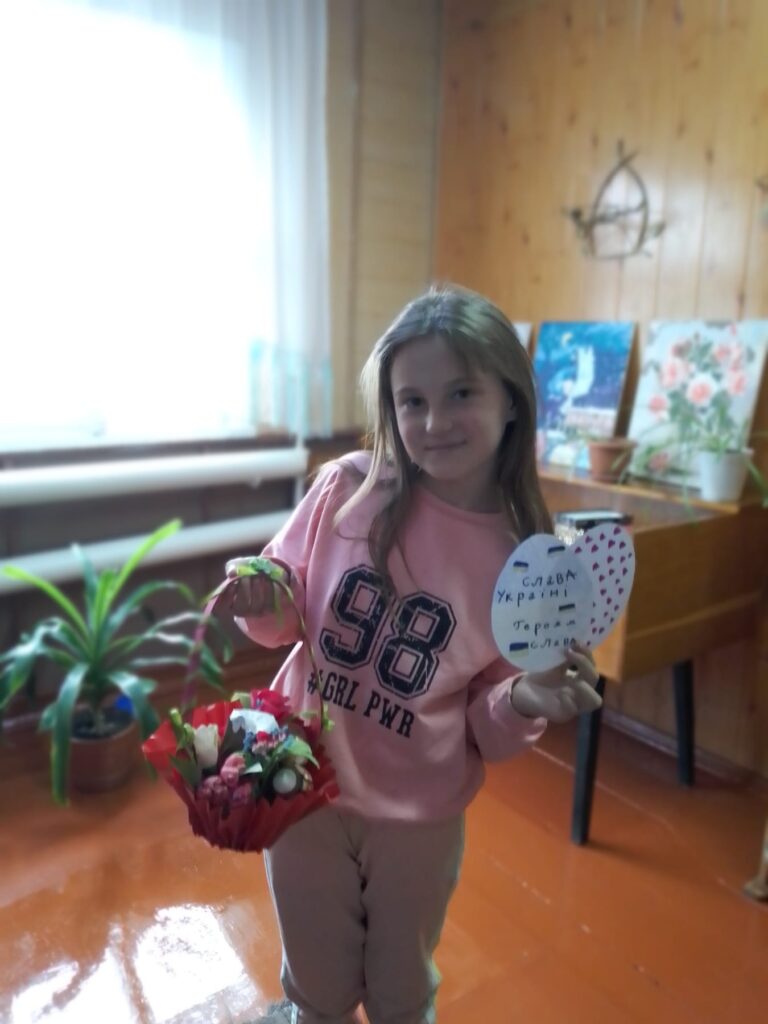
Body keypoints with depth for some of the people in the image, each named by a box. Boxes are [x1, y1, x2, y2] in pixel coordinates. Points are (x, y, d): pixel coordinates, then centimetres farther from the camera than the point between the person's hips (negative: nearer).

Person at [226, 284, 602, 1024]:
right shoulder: (347, 489, -16)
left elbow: (488, 731, -4)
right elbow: (287, 620, -2)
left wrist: (524, 704, -24)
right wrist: (261, 605, -23)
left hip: (420, 816, 0)